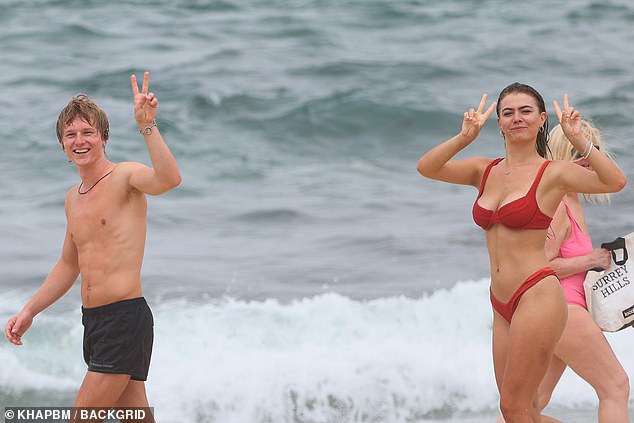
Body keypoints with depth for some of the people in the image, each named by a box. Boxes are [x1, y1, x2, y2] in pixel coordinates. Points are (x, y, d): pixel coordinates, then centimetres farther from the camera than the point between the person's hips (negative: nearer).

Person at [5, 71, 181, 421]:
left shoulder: (125, 177, -8)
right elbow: (68, 265, 28)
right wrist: (29, 311, 22)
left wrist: (147, 126, -41)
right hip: (93, 321, 8)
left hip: (126, 317, -8)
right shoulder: (73, 198, 17)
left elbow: (169, 179, -31)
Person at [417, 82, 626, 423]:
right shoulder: (485, 171, 12)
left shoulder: (553, 173, -5)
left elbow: (615, 182, -20)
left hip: (537, 296, -7)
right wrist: (465, 137, -13)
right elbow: (426, 168, -1)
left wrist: (577, 139, -25)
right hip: (502, 305, 7)